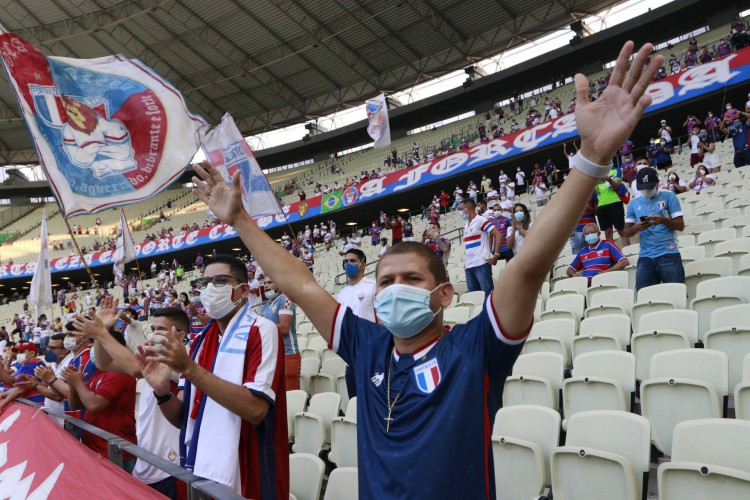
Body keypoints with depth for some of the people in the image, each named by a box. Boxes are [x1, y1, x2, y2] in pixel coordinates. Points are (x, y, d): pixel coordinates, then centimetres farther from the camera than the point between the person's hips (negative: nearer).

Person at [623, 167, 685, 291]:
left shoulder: (668, 197, 4)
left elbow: (680, 225, 1)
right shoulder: (634, 203, 11)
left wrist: (663, 220, -18)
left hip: (668, 254, -3)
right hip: (645, 257, 3)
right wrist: (636, 228, -12)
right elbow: (626, 232, 10)